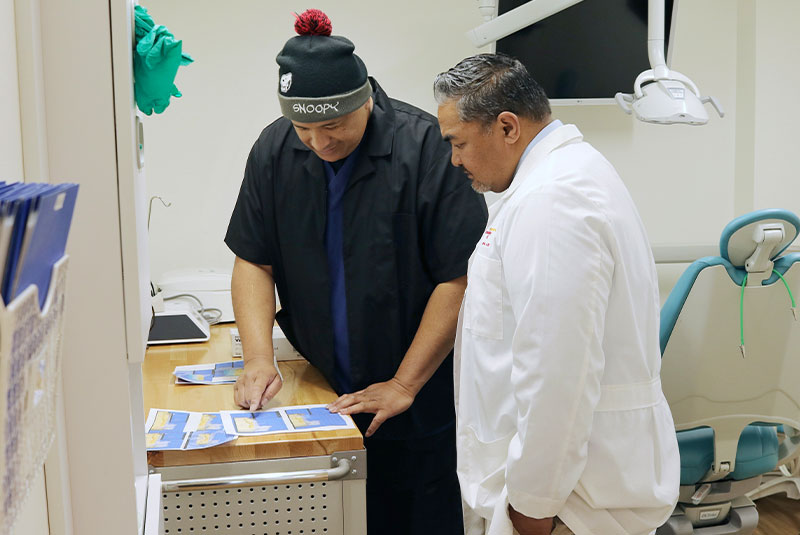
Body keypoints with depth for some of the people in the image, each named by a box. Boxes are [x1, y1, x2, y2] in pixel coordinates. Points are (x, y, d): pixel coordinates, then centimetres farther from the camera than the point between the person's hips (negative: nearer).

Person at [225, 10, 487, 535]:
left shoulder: (427, 147, -18)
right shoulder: (275, 150, -1)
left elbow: (459, 278, -18)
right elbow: (253, 260, 5)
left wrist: (404, 386, -16)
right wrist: (259, 359, -9)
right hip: (323, 396, 4)